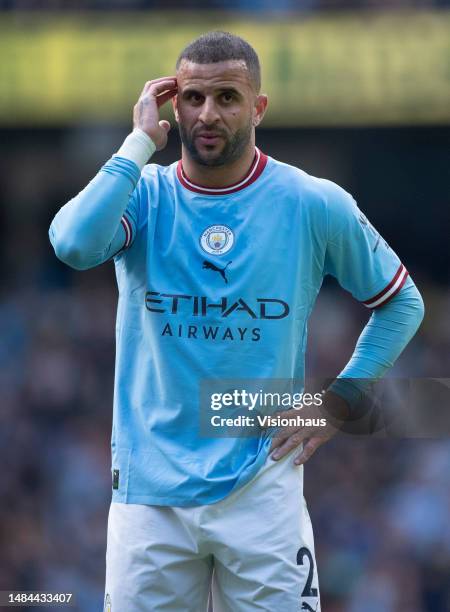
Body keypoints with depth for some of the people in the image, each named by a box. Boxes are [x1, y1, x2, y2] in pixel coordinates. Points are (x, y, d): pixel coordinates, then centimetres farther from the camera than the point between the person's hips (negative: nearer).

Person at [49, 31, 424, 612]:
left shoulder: (314, 205, -1)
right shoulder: (144, 196, 0)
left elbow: (401, 303, 12)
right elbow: (74, 244, -23)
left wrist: (338, 403, 3)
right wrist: (141, 143, -15)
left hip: (262, 484, 0)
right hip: (150, 486, 1)